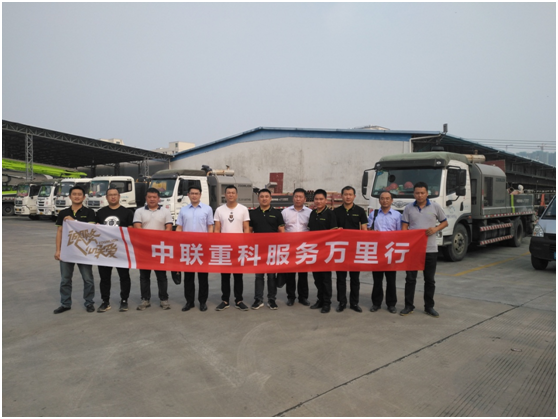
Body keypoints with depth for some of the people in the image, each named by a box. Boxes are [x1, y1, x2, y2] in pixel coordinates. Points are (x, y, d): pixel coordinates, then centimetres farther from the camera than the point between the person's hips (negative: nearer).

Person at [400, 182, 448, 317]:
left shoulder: (435, 207, 2)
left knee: (430, 279, 9)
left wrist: (436, 229, -11)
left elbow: (444, 222, 10)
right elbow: (404, 227, 3)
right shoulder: (408, 208, 4)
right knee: (410, 278, 4)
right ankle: (408, 306, 15)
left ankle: (429, 307, 21)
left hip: (430, 249, 0)